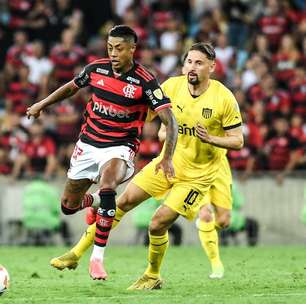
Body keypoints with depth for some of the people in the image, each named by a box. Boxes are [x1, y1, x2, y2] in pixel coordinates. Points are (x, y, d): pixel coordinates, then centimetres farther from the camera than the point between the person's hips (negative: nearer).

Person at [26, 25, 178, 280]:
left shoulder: (145, 81, -17)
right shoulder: (96, 69, -4)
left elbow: (170, 120, -19)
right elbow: (72, 87, 18)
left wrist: (167, 157, -30)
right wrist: (42, 104, 21)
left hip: (119, 147, -5)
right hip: (88, 143, 5)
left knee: (107, 188, -35)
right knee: (68, 206, 8)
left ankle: (98, 257, -26)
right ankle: (97, 201, 46)